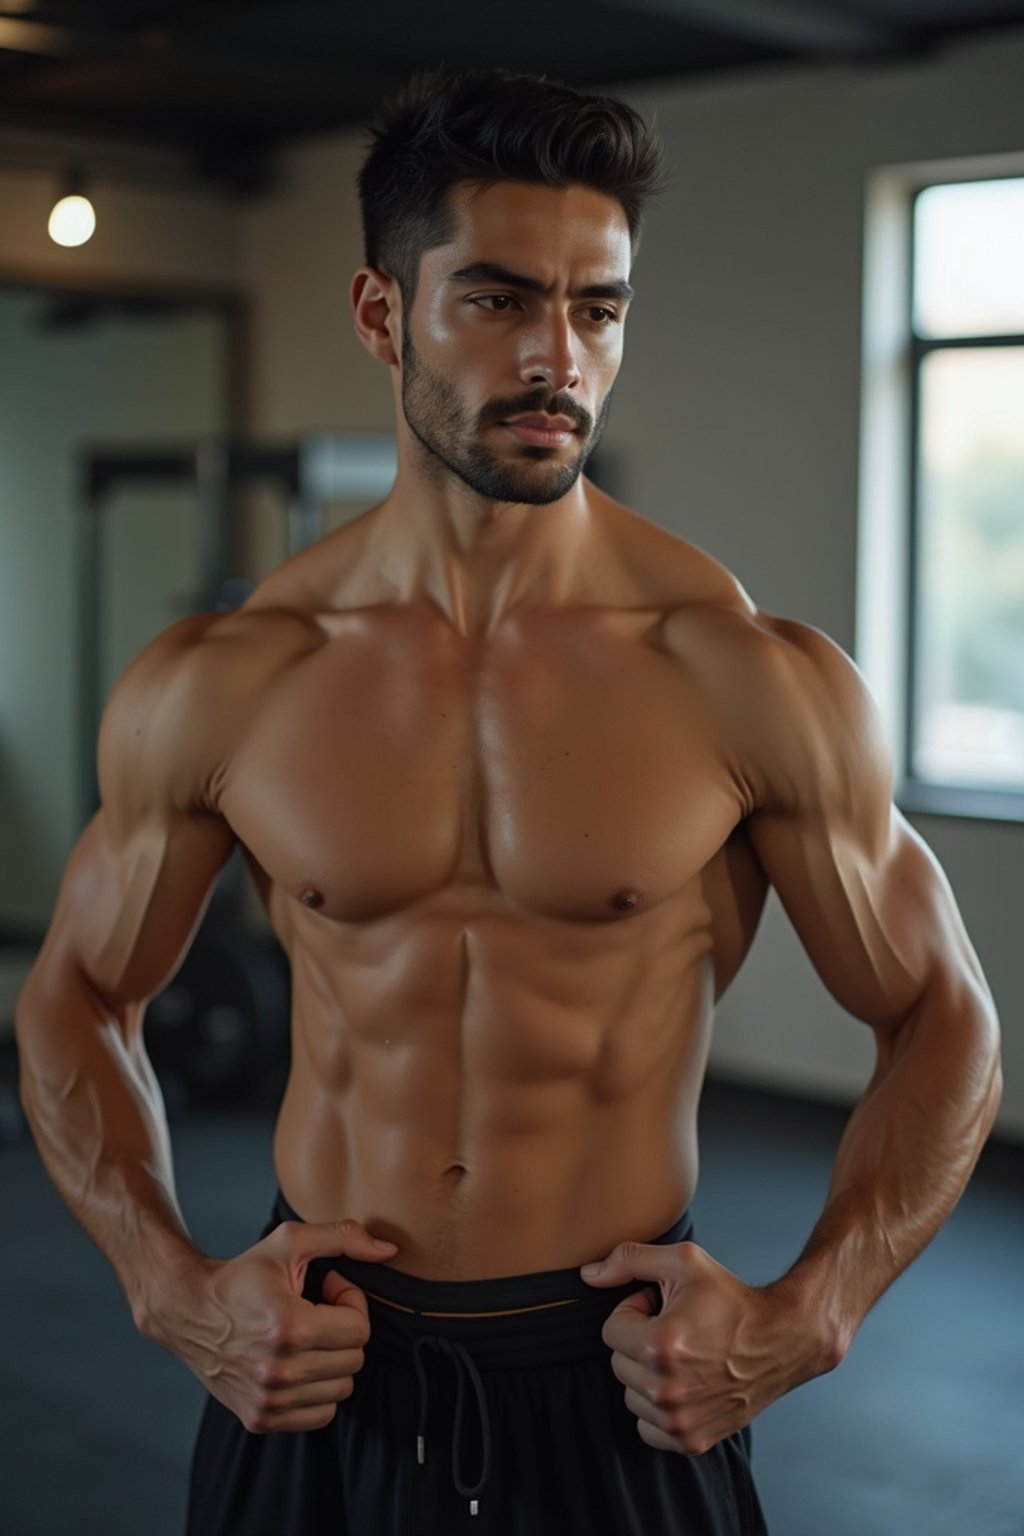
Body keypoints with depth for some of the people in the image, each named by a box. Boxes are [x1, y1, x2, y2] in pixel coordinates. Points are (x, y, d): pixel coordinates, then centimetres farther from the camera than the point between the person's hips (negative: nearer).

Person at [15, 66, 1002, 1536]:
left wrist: (801, 1323, -11)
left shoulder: (758, 683, -11)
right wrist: (173, 1289, -5)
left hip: (624, 1386, -1)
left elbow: (945, 1027, -1)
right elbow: (76, 995, 8)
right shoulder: (215, 686, -6)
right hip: (313, 1374, 2)